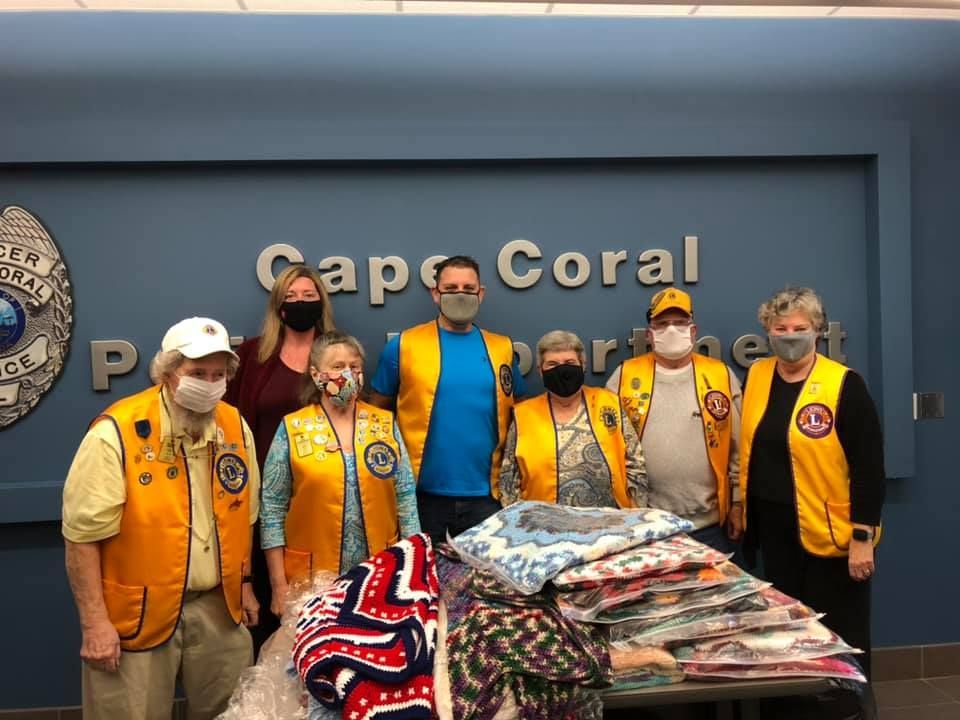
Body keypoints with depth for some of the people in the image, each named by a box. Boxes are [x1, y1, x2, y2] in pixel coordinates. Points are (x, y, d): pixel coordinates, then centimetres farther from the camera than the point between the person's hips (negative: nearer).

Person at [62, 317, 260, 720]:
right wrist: (95, 623, -14)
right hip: (139, 612, -4)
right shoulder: (115, 432, -17)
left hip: (219, 607, 5)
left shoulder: (236, 427, 0)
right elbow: (83, 535, -15)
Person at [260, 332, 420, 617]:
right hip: (312, 579, -2)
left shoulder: (385, 424, 2)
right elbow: (273, 508, -3)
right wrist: (279, 584, -4)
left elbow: (405, 496, 4)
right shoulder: (292, 429, -4)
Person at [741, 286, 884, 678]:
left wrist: (863, 537, -16)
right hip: (775, 531, 5)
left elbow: (869, 466, -13)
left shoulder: (844, 385, -12)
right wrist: (744, 509, 14)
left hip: (831, 534, -5)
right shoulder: (756, 377, 4)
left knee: (839, 638, 9)